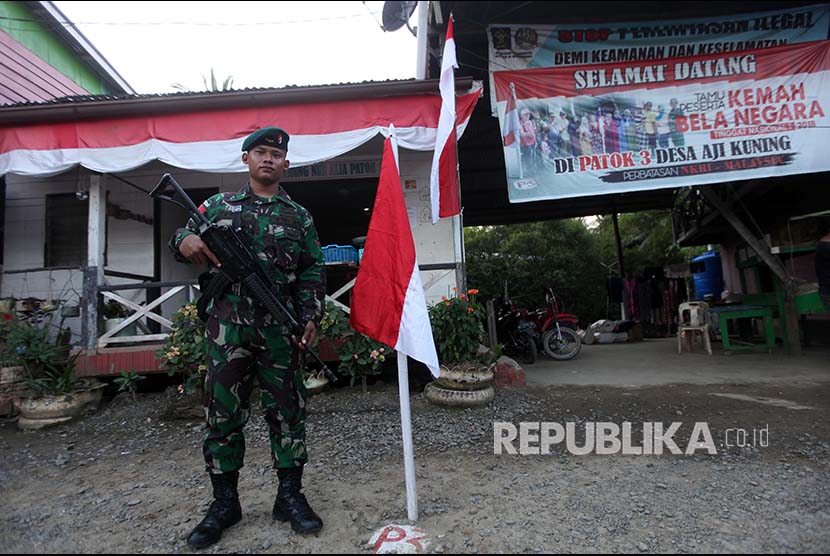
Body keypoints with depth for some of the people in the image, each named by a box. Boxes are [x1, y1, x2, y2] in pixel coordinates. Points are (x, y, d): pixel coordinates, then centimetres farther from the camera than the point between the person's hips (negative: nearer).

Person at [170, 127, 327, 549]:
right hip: (227, 325, 1)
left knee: (287, 411, 5)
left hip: (279, 328, 0)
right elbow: (182, 238, 16)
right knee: (223, 412, 7)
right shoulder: (219, 206, 13)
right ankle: (224, 502, 24)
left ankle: (290, 497, 20)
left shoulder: (299, 216, 11)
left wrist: (310, 316, -5)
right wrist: (184, 241, -9)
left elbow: (313, 272, 8)